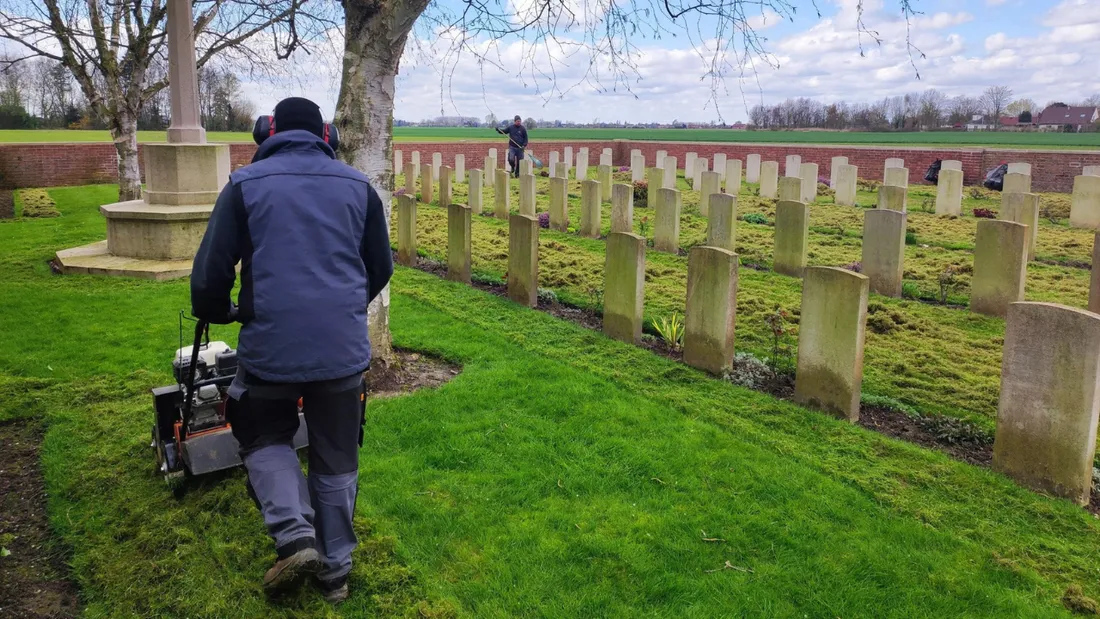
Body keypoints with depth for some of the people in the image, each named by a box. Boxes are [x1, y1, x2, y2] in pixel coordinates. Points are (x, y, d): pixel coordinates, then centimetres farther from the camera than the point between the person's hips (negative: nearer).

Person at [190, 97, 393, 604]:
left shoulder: (246, 184, 0)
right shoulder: (358, 186, 7)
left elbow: (210, 272, -2)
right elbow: (381, 269, 14)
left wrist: (217, 312, 19)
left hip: (269, 347, -2)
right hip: (345, 348, 2)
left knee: (264, 438, 23)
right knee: (337, 460, 16)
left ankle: (295, 537, 5)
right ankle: (335, 570, 26)